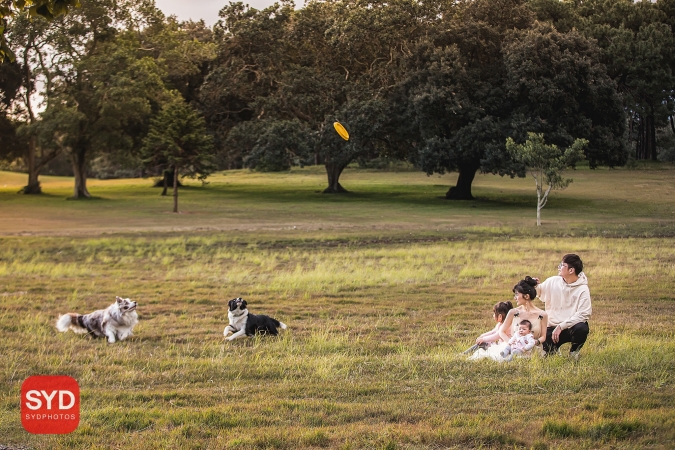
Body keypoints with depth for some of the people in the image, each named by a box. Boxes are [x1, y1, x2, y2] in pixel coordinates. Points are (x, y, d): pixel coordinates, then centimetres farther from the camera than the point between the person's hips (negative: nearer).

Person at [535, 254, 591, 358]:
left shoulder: (583, 289, -11)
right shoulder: (552, 282, 1)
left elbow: (583, 314, -18)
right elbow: (538, 291, 17)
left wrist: (561, 326, -24)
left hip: (572, 326, -2)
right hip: (553, 326, 2)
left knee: (581, 329, -36)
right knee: (546, 350, -22)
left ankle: (574, 351, -2)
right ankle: (554, 348, 18)